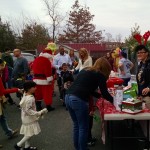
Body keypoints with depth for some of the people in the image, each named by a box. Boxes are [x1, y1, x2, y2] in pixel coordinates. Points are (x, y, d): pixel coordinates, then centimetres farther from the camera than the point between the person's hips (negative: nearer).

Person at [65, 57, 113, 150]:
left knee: (77, 125, 21)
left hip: (68, 97, 8)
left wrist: (99, 95, 36)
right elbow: (104, 92, 6)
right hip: (78, 100, -8)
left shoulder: (85, 70, 25)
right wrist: (114, 101, 22)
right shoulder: (99, 75, 4)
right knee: (83, 127, 8)